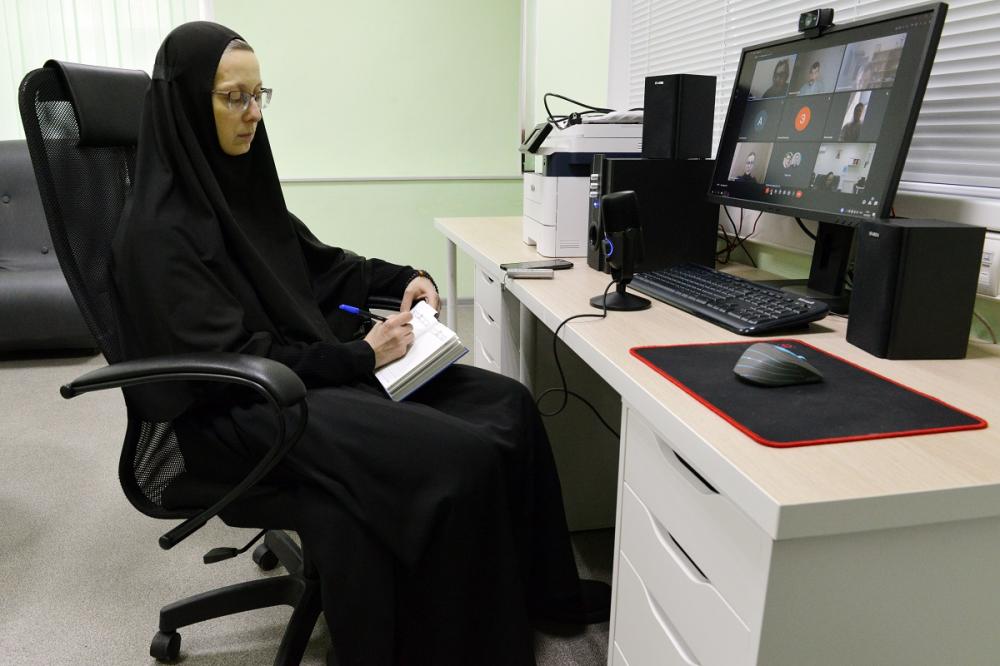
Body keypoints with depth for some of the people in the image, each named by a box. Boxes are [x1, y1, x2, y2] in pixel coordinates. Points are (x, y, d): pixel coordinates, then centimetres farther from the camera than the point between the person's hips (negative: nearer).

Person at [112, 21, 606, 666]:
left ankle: (543, 591, 15)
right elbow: (234, 358, -20)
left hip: (310, 367, 9)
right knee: (463, 459, -25)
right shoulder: (161, 227, -17)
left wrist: (403, 279, 5)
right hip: (245, 412, -8)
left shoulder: (237, 184, 8)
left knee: (508, 404, -1)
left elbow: (313, 259, 19)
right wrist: (359, 355, -18)